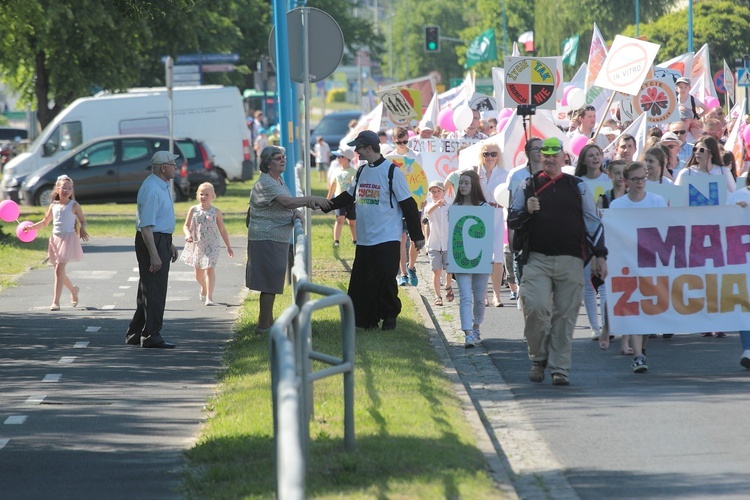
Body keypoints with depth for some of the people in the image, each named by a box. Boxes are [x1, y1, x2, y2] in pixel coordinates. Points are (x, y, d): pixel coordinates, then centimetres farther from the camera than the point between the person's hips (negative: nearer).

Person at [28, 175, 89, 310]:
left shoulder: (74, 206, -3)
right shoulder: (53, 206, 8)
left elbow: (83, 221, 3)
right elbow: (45, 222, 19)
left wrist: (82, 229, -19)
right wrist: (32, 226, 4)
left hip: (68, 238, -6)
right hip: (55, 238, 6)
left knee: (59, 270, -16)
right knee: (59, 271, 14)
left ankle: (56, 302, -17)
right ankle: (73, 290, 43)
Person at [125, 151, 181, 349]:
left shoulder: (162, 186, 14)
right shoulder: (151, 190, -20)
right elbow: (146, 226, -24)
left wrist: (170, 244, 26)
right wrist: (154, 255, -27)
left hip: (161, 239, 11)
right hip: (152, 241, -11)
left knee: (148, 289, 15)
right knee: (154, 290, -7)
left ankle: (135, 334, 22)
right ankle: (151, 336, -2)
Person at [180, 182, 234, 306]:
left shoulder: (216, 212, -3)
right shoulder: (193, 210, 0)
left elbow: (222, 230, 5)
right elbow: (186, 226, 3)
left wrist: (228, 246, 7)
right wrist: (188, 234, -20)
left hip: (211, 245, -3)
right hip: (196, 244, 3)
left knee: (209, 268, -16)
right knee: (198, 271, 15)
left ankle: (209, 296, -18)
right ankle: (204, 288, 44)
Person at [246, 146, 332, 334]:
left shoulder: (279, 179, 14)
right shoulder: (265, 183, -19)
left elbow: (287, 204, 23)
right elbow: (286, 202, -32)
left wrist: (295, 213, 0)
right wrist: (313, 199, -36)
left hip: (277, 239, 10)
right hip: (266, 239, -10)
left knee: (271, 283, 17)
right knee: (270, 283, -7)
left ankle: (268, 322, 26)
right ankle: (263, 326, -3)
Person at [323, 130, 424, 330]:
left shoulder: (392, 172, -10)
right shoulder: (361, 172, 12)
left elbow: (408, 205, -8)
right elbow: (348, 197, 25)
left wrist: (417, 236, -8)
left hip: (387, 240, -7)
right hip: (364, 239, 7)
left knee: (385, 279, -10)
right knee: (362, 282, 4)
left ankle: (390, 315, 9)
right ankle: (367, 319, 12)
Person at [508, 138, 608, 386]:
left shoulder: (577, 186, 12)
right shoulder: (528, 186, 12)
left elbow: (592, 221, 14)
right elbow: (512, 221, 13)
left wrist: (600, 255, 8)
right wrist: (526, 211, -8)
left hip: (571, 261, 1)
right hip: (537, 260, -1)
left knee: (565, 315, -1)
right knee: (535, 307, -16)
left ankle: (559, 368, 6)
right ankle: (538, 359, 4)